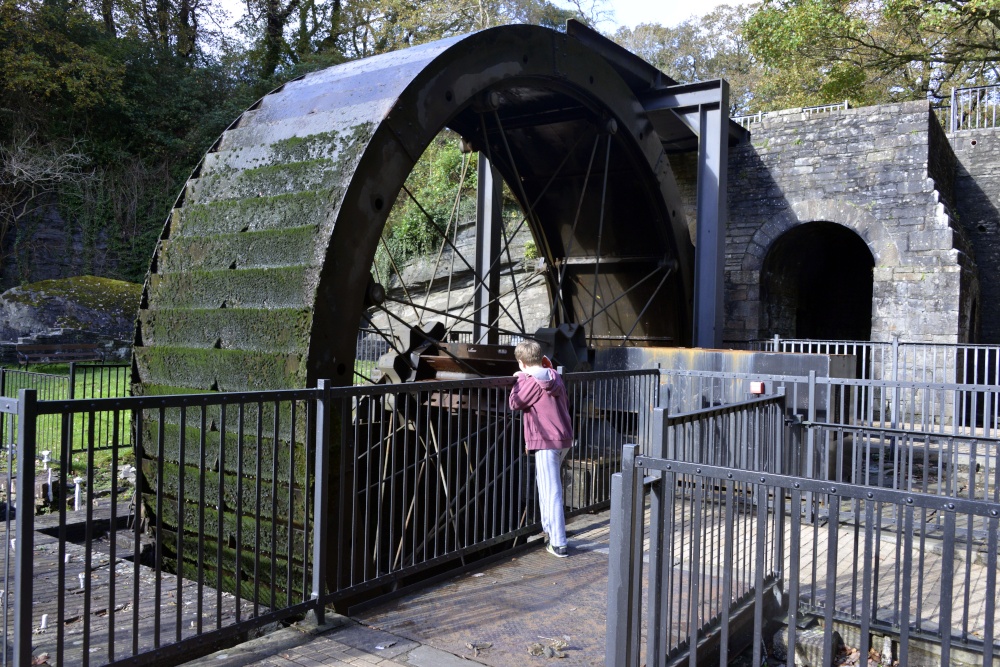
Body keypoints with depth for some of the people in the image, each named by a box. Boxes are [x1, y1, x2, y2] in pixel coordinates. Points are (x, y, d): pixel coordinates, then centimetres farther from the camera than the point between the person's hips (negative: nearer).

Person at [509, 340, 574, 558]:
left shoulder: (532, 381, -13)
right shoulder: (555, 378, 10)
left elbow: (515, 403, -10)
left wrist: (520, 379, 1)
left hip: (546, 441, -8)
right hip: (564, 438, 8)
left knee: (551, 492, -4)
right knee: (546, 484, 24)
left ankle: (559, 544, -1)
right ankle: (550, 529, 33)